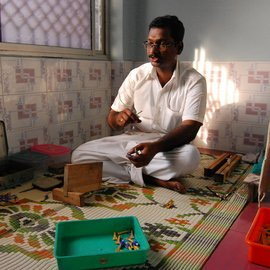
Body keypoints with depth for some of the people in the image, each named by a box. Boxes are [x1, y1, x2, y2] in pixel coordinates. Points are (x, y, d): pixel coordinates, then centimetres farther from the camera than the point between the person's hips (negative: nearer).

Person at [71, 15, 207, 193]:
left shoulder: (194, 80, -9)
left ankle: (132, 172, -16)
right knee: (79, 155, -16)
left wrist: (155, 147, -39)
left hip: (170, 147, -2)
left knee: (190, 156, -38)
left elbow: (189, 129, -20)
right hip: (133, 141, 3)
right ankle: (155, 179, -20)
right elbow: (112, 119, 2)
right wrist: (120, 118, -24)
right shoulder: (137, 75, -1)